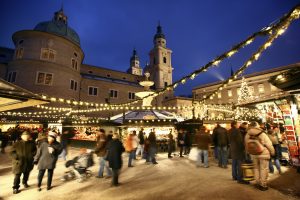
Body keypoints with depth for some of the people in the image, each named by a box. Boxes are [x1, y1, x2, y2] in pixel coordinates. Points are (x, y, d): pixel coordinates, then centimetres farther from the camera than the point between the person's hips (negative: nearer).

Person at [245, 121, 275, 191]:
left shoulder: (247, 135, -3)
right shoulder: (262, 135, -15)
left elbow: (246, 146, 6)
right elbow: (269, 145, -9)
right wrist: (273, 152, 7)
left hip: (254, 155, 4)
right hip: (263, 154, -3)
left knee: (256, 168, 16)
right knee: (263, 169, 6)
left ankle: (258, 183, 26)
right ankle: (263, 185, 13)